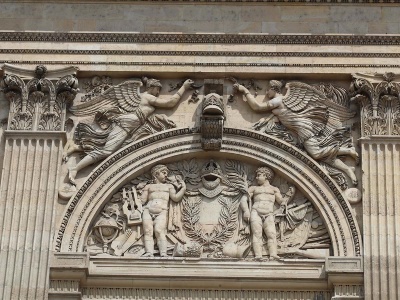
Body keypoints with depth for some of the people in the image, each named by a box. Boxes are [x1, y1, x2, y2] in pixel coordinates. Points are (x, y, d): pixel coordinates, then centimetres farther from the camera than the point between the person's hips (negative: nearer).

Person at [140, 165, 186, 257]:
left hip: (162, 212, -2)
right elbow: (142, 200, 20)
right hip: (148, 211, 2)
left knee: (159, 230, -27)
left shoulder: (169, 186, 28)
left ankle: (163, 253, -40)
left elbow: (176, 198, 13)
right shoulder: (148, 186, 28)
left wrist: (183, 188, 11)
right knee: (148, 231, -22)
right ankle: (149, 253, -36)